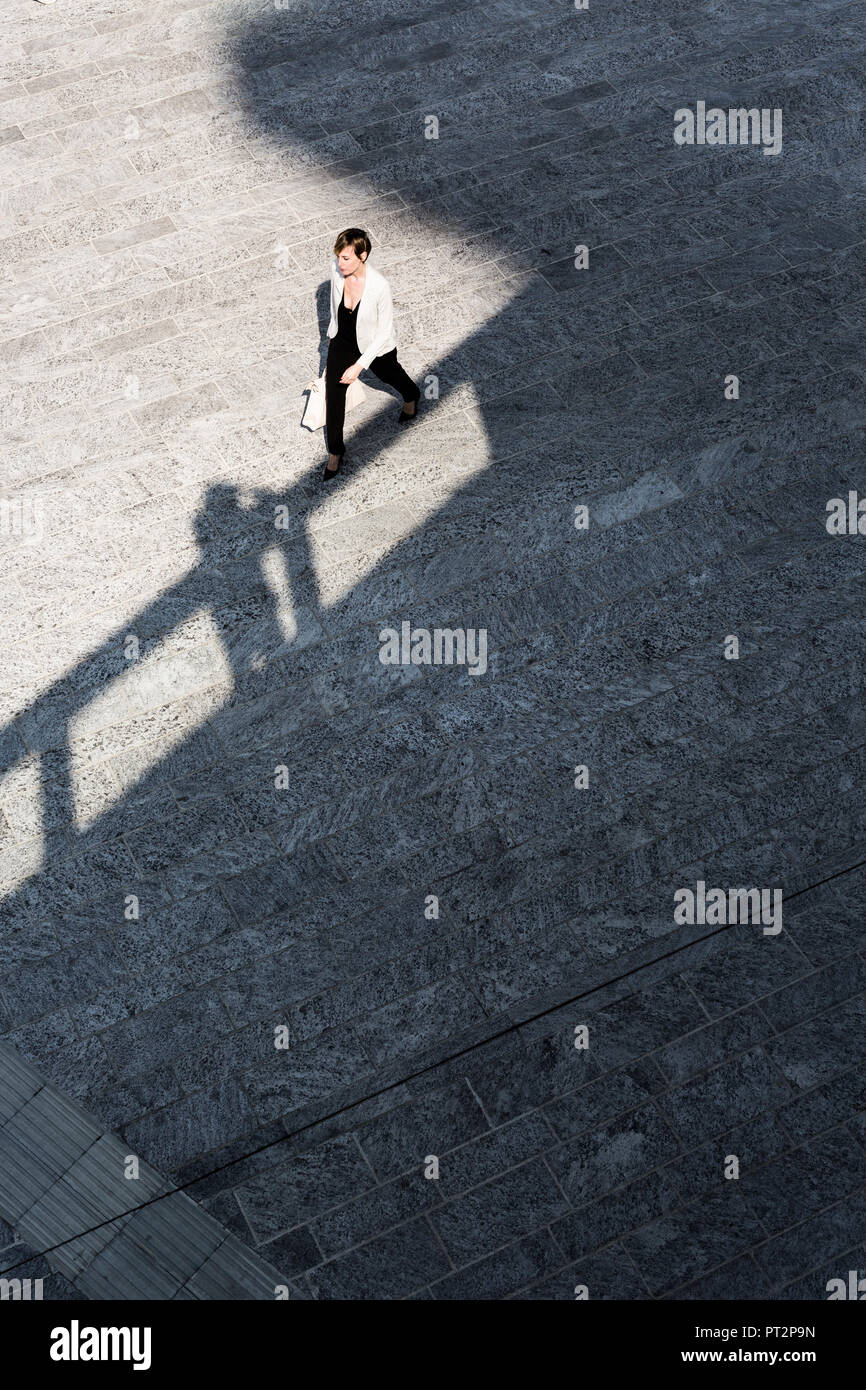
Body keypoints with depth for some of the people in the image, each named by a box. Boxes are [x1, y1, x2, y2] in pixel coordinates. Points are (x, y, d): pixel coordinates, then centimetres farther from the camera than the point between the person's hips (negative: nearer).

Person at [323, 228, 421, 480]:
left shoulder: (380, 286, -36)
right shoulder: (337, 270, -21)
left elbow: (384, 331, -25)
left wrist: (359, 365, -27)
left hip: (375, 346, -3)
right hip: (342, 341, 3)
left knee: (389, 375, 28)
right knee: (333, 392, -5)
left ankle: (411, 396, 65)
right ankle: (335, 451, 13)